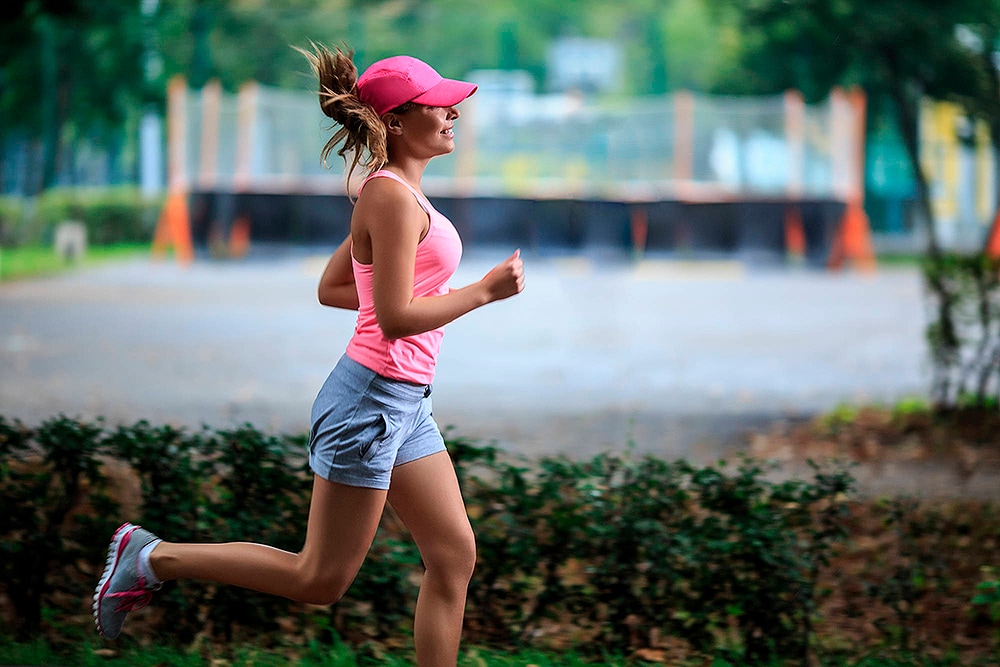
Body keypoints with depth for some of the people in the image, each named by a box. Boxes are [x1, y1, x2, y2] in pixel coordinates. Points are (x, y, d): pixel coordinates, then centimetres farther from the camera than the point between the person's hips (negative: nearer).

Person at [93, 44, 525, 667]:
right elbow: (395, 319, -22)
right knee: (320, 579, 0)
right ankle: (155, 557, 10)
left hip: (406, 404, 10)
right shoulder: (392, 198, -17)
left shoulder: (394, 194, 14)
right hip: (371, 397, -10)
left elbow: (331, 288, 20)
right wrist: (485, 290, -15)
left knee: (454, 558, 8)